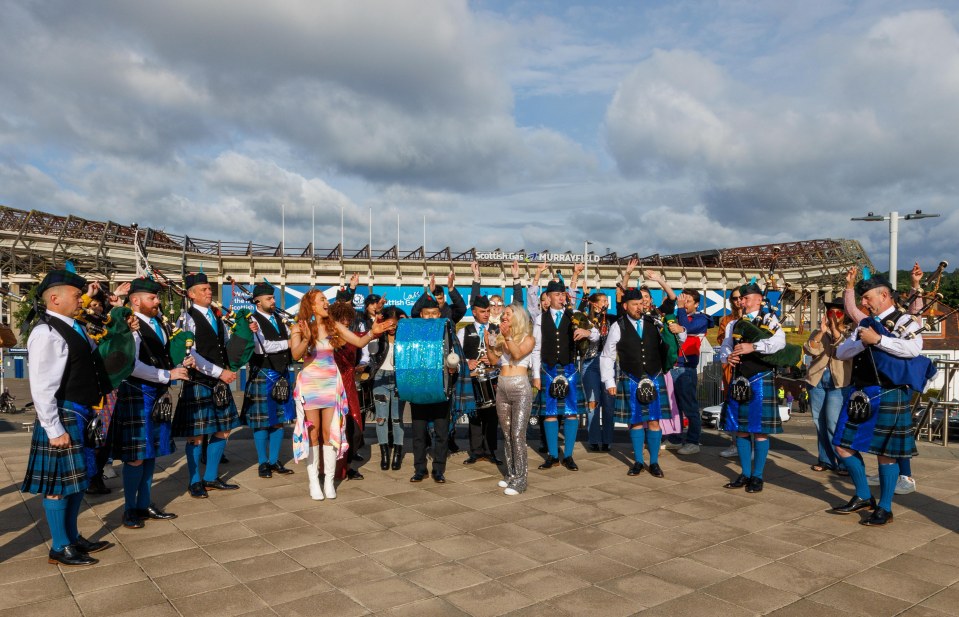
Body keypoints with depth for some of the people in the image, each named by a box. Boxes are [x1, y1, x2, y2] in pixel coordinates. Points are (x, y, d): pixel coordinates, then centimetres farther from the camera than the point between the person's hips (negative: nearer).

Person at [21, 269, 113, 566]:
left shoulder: (71, 327, 10)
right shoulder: (47, 334, -18)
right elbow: (41, 388, -20)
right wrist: (55, 429, -20)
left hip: (80, 415, 9)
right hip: (63, 417, -9)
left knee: (78, 478, 18)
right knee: (60, 482, 3)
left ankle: (72, 537, 33)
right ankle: (60, 548, 17)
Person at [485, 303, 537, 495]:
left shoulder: (528, 338, 0)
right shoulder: (501, 337, 14)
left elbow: (518, 354, -18)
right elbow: (494, 360, 7)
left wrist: (508, 336, -23)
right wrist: (488, 343, -4)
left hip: (520, 389, -6)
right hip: (502, 389, 6)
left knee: (518, 434, -10)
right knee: (507, 434, 9)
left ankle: (520, 479, -6)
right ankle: (510, 473, 18)